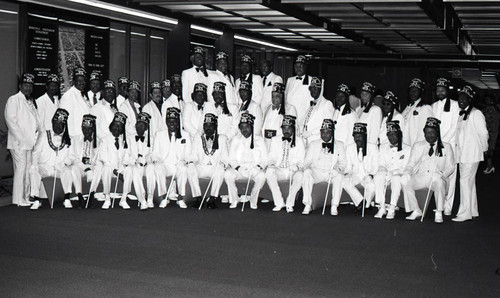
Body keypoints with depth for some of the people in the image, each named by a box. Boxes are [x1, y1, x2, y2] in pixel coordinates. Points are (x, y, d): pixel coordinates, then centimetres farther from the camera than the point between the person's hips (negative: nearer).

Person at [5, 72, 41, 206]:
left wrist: (38, 131, 5)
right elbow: (10, 120, -11)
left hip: (31, 143, 7)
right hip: (18, 143, -7)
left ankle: (26, 197, 13)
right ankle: (18, 199, -4)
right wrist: (21, 139, -14)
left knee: (29, 170, 7)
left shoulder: (32, 102, 19)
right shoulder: (13, 100, -3)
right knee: (20, 169, -8)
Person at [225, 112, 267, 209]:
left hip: (254, 168, -1)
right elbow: (231, 159, 6)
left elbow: (264, 159, 6)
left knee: (261, 176, -33)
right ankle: (234, 200, -11)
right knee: (228, 174, -29)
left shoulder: (259, 140, 8)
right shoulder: (235, 140, 10)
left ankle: (253, 200, -13)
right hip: (238, 168, 1)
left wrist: (259, 167, -15)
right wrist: (238, 168, -14)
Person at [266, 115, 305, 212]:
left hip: (293, 171, -2)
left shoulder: (299, 141, 8)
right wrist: (271, 164, -13)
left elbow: (301, 159, 1)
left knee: (300, 175, -35)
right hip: (279, 170, 2)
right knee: (269, 171, -31)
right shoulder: (275, 140, 15)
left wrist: (297, 166, -22)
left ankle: (290, 203, -17)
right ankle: (279, 202, -22)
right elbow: (272, 157, 12)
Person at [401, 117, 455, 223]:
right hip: (419, 177, 2)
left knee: (439, 182, -38)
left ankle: (439, 213, -24)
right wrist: (407, 172, -9)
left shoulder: (446, 147, 15)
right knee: (404, 181, -28)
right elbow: (411, 163, 14)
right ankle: (415, 211, -16)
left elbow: (450, 166, 9)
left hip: (436, 177, -2)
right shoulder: (417, 146, 20)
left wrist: (442, 174, -14)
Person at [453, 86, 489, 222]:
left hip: (472, 153, -8)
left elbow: (483, 133, -8)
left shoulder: (476, 114, -9)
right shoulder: (460, 114, 14)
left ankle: (465, 213, -11)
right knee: (469, 181, 13)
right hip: (462, 153, 8)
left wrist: (484, 148, 2)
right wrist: (458, 150, 15)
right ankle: (473, 212, 21)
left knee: (465, 180, -12)